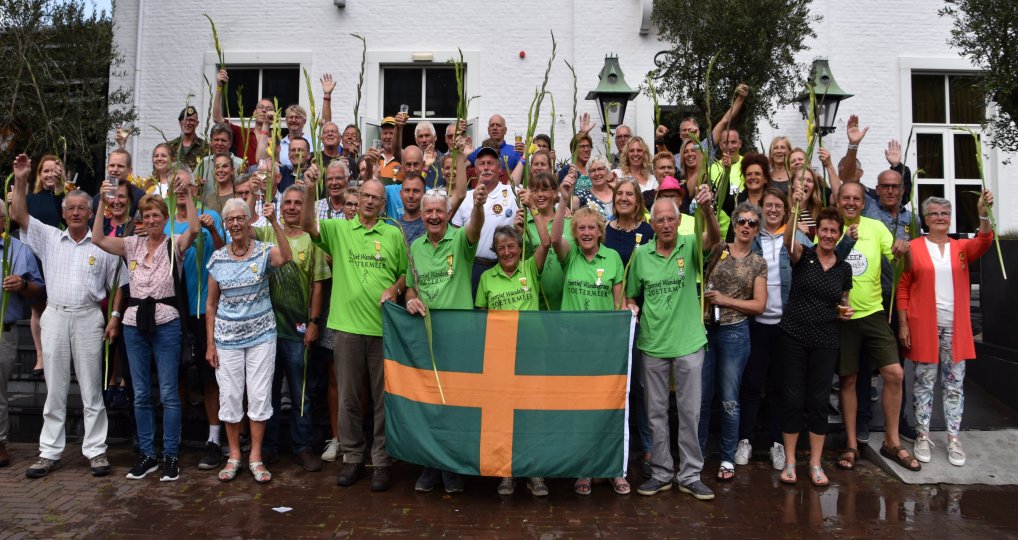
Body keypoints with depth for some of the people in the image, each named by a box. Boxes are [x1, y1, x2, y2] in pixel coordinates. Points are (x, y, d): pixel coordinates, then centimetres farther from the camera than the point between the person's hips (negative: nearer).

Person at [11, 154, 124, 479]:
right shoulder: (49, 238, 10)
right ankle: (50, 453, 16)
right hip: (54, 317, 2)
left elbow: (118, 285, 5)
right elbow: (18, 216, 2)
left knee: (91, 390, 3)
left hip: (88, 318, -2)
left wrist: (115, 317, -4)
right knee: (54, 390, 8)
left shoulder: (103, 246, 4)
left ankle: (96, 450, 10)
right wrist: (20, 181, -7)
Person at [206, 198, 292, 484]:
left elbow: (286, 257, -30)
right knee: (230, 396, 8)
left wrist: (274, 221, -36)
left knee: (259, 395, 2)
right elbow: (211, 304, 5)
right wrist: (210, 343, 2)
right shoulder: (217, 259, 2)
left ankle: (256, 456, 16)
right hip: (227, 338, 2)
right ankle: (234, 455, 23)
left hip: (261, 336, -2)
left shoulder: (264, 252, -5)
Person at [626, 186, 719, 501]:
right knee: (656, 412, 10)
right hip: (653, 344, 2)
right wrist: (630, 309, -10)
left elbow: (714, 238, -26)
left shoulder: (689, 246, -3)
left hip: (688, 343, -2)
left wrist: (707, 209, -43)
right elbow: (630, 296, 11)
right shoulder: (641, 254, 2)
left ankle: (690, 475, 20)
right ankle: (661, 473, 24)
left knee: (690, 412, 7)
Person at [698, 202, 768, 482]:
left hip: (735, 333, 0)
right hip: (705, 329, 1)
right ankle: (697, 454, 22)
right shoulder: (717, 251, 7)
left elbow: (759, 305, 1)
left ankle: (728, 458, 20)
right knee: (701, 397, 7)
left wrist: (725, 300, -9)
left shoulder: (758, 263, 6)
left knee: (729, 400, 5)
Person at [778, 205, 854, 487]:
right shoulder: (803, 256, -1)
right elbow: (788, 240, -24)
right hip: (794, 337, -2)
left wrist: (846, 311, -2)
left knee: (819, 401, 6)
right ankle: (790, 461, 15)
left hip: (826, 341, 3)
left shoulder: (844, 268, 9)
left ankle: (815, 464, 18)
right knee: (793, 399, 3)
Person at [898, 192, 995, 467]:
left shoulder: (961, 247, 8)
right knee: (924, 382, 6)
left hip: (956, 327, 3)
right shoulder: (914, 248, -1)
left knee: (955, 384, 8)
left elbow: (983, 242, -14)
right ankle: (923, 435, 16)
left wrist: (983, 214, -32)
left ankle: (953, 437, 17)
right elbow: (902, 288, -2)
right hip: (923, 326, -3)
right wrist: (903, 324, -7)